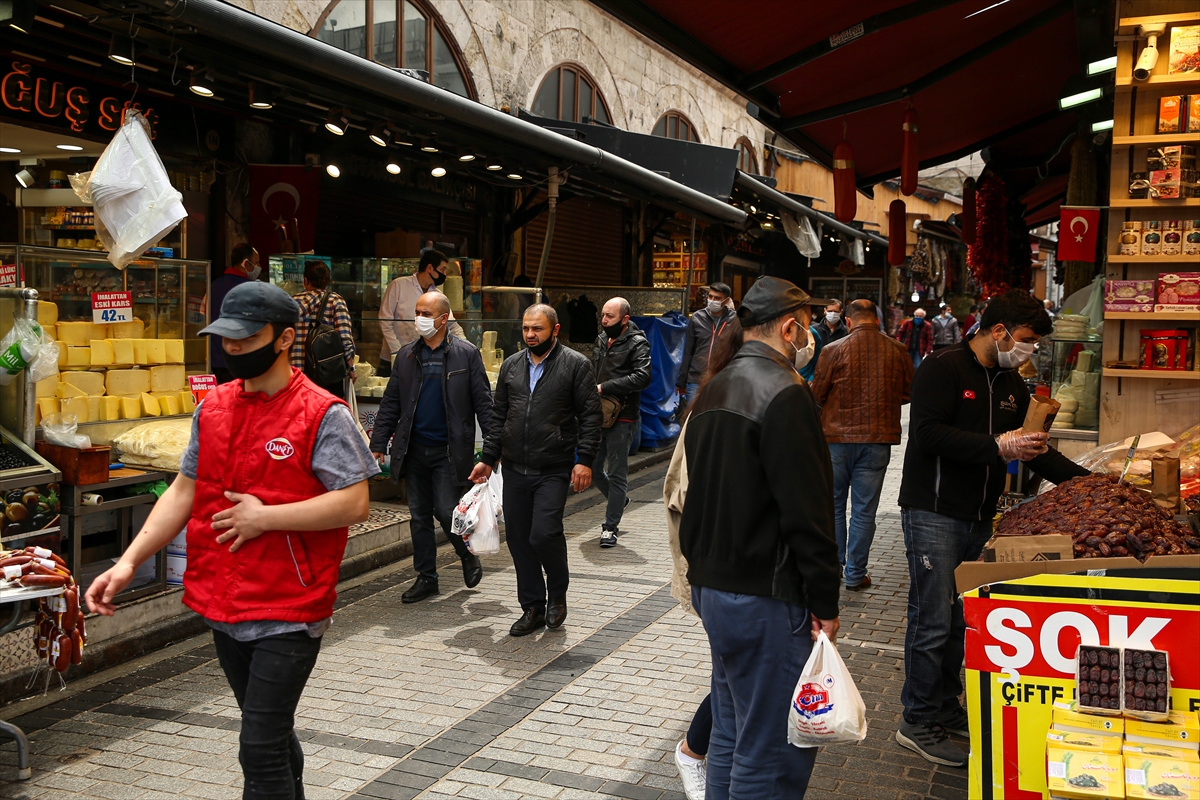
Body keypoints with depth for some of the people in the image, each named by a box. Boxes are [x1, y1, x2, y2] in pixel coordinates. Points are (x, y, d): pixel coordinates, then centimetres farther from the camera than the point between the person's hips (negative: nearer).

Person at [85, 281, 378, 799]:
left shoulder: (321, 415, -12)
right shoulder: (213, 409, 7)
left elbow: (355, 503, -17)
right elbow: (184, 490, 10)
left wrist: (264, 517, -18)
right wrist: (128, 563, 1)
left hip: (288, 615, -6)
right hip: (224, 609, 7)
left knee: (260, 750, -6)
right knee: (272, 735, 22)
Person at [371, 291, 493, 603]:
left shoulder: (466, 354, -2)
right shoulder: (406, 355, 9)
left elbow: (483, 402, -3)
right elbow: (390, 403, 10)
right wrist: (378, 444, 5)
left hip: (449, 450, -4)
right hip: (414, 449, 4)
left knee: (446, 511, -7)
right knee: (419, 516, 9)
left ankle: (468, 556, 22)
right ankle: (426, 577, 22)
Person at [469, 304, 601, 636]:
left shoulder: (576, 365, -2)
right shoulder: (511, 365, 13)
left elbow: (590, 416, -4)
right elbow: (498, 416, 17)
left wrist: (584, 461, -12)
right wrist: (488, 459, 12)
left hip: (554, 469, -5)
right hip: (515, 469, 5)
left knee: (544, 533, -14)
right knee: (518, 538, 6)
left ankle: (558, 594, 13)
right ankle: (533, 608, 20)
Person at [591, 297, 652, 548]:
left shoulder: (637, 344, -10)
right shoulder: (601, 339, 12)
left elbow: (642, 377, -24)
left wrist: (604, 388, -23)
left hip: (622, 417, -7)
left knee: (616, 473, 0)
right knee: (593, 467, 12)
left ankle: (610, 527, 9)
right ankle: (619, 500, 38)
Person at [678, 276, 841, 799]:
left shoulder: (712, 391, 12)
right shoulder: (784, 393, -17)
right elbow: (807, 513, -20)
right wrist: (825, 603, -13)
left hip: (711, 586, 9)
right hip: (765, 599, -9)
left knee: (732, 734, 20)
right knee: (772, 754, 0)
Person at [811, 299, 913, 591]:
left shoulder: (833, 351, -11)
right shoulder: (898, 351, -4)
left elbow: (817, 395, -4)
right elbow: (907, 394, 7)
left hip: (837, 438, -1)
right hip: (878, 439, 1)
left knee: (833, 504, 15)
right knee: (864, 509, 8)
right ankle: (856, 574, 14)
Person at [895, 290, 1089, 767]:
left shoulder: (1011, 384, 15)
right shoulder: (944, 368, -11)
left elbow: (1031, 447, 20)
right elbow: (928, 433, -22)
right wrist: (997, 447, -24)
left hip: (978, 516, 8)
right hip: (933, 512, -8)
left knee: (961, 619, 12)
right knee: (933, 620, -3)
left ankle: (946, 708, 26)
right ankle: (917, 722, 8)